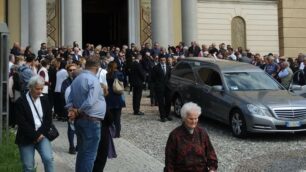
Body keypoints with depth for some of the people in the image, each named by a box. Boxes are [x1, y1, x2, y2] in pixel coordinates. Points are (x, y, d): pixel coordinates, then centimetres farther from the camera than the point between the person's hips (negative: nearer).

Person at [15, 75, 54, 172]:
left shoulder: (45, 100, 7)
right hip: (26, 138, -2)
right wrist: (35, 136, -14)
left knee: (48, 158, -18)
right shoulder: (20, 102, -5)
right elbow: (22, 123, -11)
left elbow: (48, 120, 4)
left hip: (42, 135, 2)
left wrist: (40, 134, -10)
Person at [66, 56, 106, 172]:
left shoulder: (76, 79, 11)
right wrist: (78, 112, -11)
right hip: (91, 121, -9)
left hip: (79, 120, 9)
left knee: (82, 152, 18)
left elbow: (70, 99, 12)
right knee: (90, 154, -1)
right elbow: (90, 102, -24)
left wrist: (71, 110, -3)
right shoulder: (93, 80, -16)